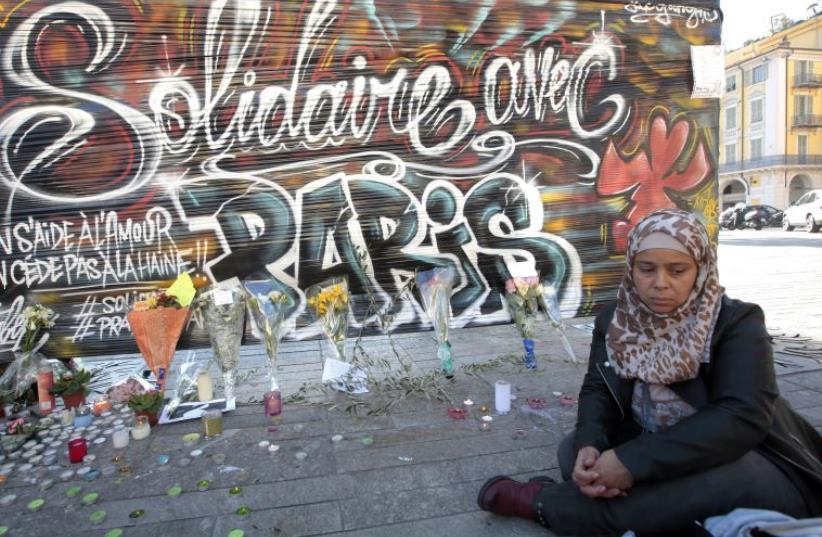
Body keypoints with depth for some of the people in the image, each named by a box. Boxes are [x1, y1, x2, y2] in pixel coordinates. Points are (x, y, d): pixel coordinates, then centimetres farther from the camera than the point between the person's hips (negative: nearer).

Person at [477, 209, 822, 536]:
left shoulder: (737, 323, -17)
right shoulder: (614, 321, -3)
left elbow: (743, 416, -29)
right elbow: (598, 389, -5)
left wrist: (632, 461, -36)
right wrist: (589, 444, -30)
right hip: (655, 450, 5)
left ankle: (544, 503, -25)